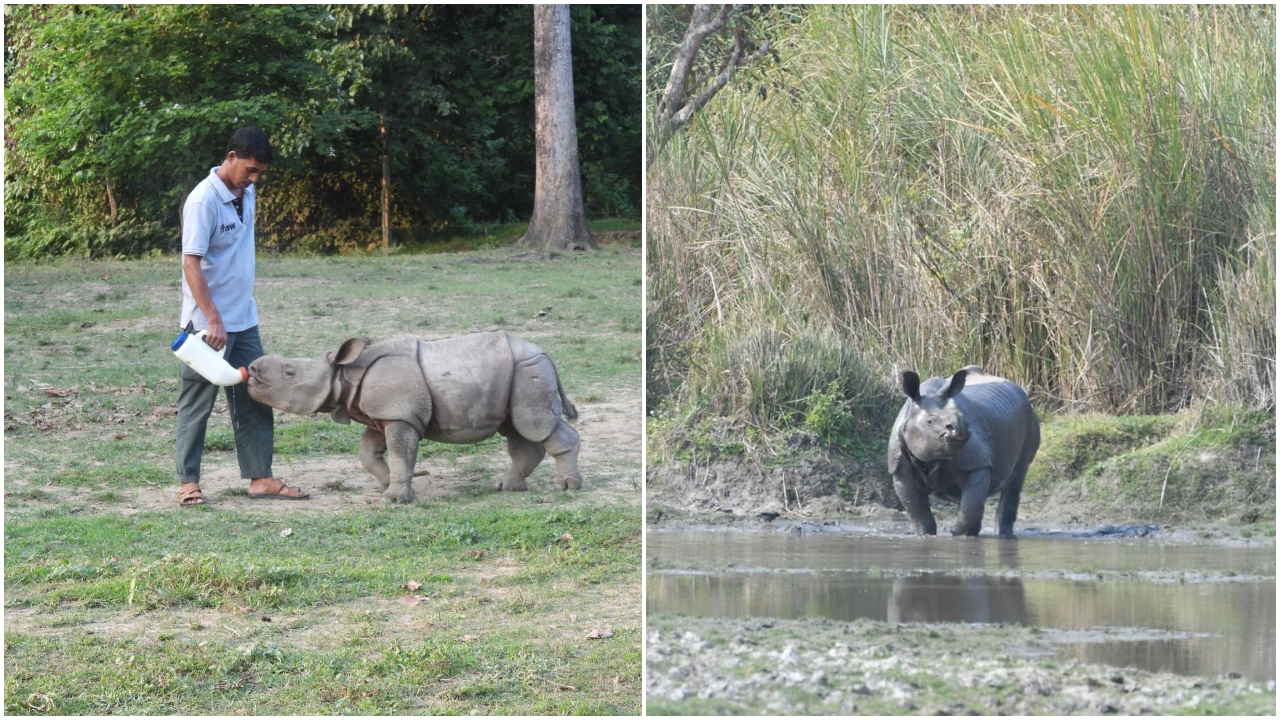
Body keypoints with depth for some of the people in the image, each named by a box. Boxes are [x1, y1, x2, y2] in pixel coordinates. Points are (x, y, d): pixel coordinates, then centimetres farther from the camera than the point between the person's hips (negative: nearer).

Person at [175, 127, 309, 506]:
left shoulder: (246, 194, 7)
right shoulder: (204, 200, -17)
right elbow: (191, 263, -21)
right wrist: (213, 320, -25)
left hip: (243, 319, 8)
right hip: (208, 323, -8)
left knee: (255, 400, 9)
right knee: (197, 403, 0)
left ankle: (260, 477, 14)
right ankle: (188, 482, 6)